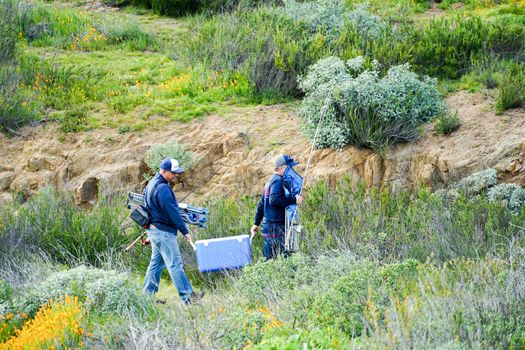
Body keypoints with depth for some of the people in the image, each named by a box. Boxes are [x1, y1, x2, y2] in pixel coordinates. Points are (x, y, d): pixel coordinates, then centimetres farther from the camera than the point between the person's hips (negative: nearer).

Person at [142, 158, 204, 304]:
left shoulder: (153, 184, 14)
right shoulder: (162, 188, -19)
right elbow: (172, 212, -20)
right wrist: (185, 231, -15)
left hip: (154, 229, 10)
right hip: (163, 231, -10)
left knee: (156, 263, 14)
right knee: (175, 264, -10)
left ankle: (148, 294, 16)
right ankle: (187, 295, -11)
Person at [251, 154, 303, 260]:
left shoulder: (271, 180, 19)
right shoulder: (278, 180, -12)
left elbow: (261, 204, 23)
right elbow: (274, 200, -28)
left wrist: (256, 223, 26)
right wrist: (294, 200, -25)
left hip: (267, 224, 10)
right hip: (276, 227, -10)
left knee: (268, 257, 12)